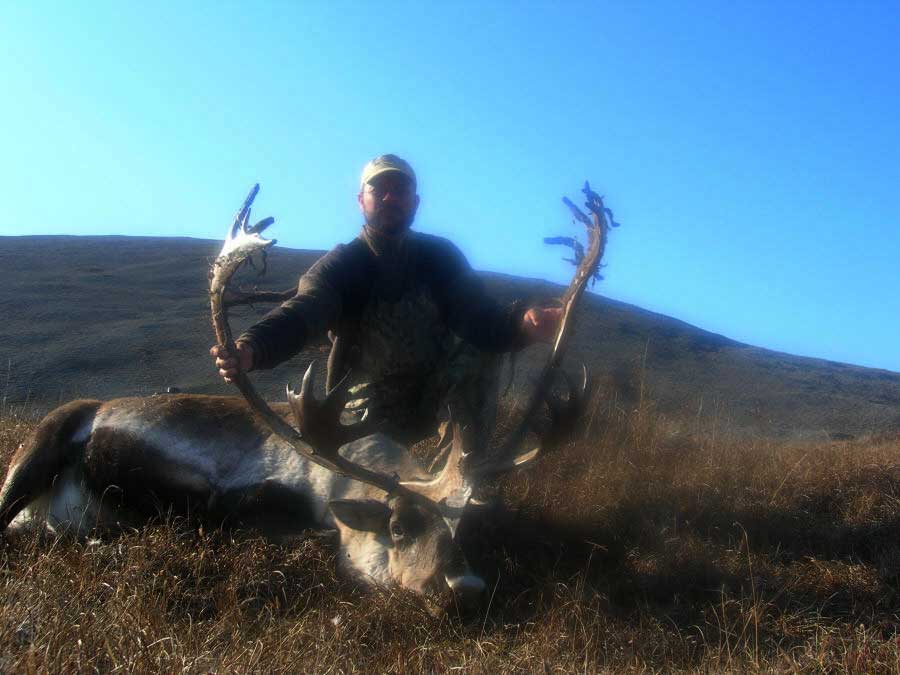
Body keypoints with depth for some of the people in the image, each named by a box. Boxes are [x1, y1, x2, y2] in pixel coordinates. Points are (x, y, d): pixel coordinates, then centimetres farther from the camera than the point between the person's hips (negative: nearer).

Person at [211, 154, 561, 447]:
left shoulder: (440, 255, -4)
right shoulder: (339, 265, -10)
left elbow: (480, 318, -19)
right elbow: (300, 315, -30)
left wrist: (520, 324, -44)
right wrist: (250, 349, -53)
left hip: (433, 395, 1)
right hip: (370, 411, -1)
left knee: (478, 351, -26)